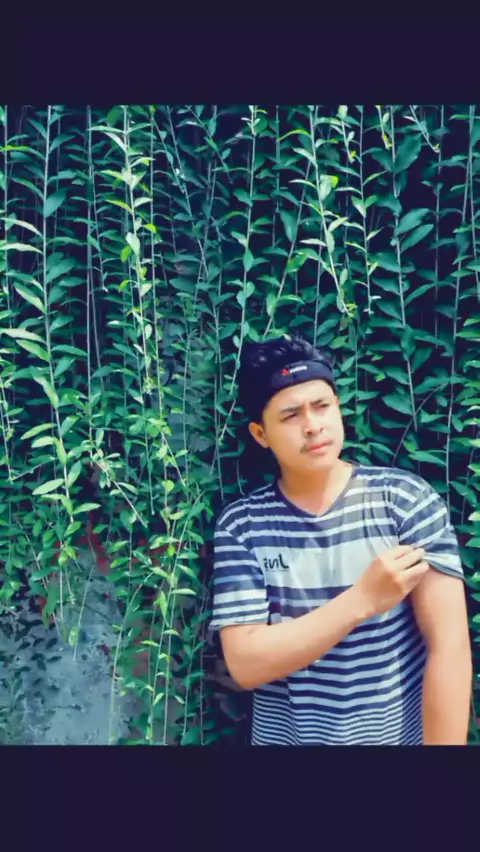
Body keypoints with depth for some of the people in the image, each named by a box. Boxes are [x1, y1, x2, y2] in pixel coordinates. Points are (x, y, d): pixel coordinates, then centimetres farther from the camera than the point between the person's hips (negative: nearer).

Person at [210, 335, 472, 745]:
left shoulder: (407, 498, -12)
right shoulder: (240, 524, -10)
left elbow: (448, 645, -14)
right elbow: (245, 664, -16)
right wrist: (363, 599, -23)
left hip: (402, 735, 0)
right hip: (282, 736, 1)